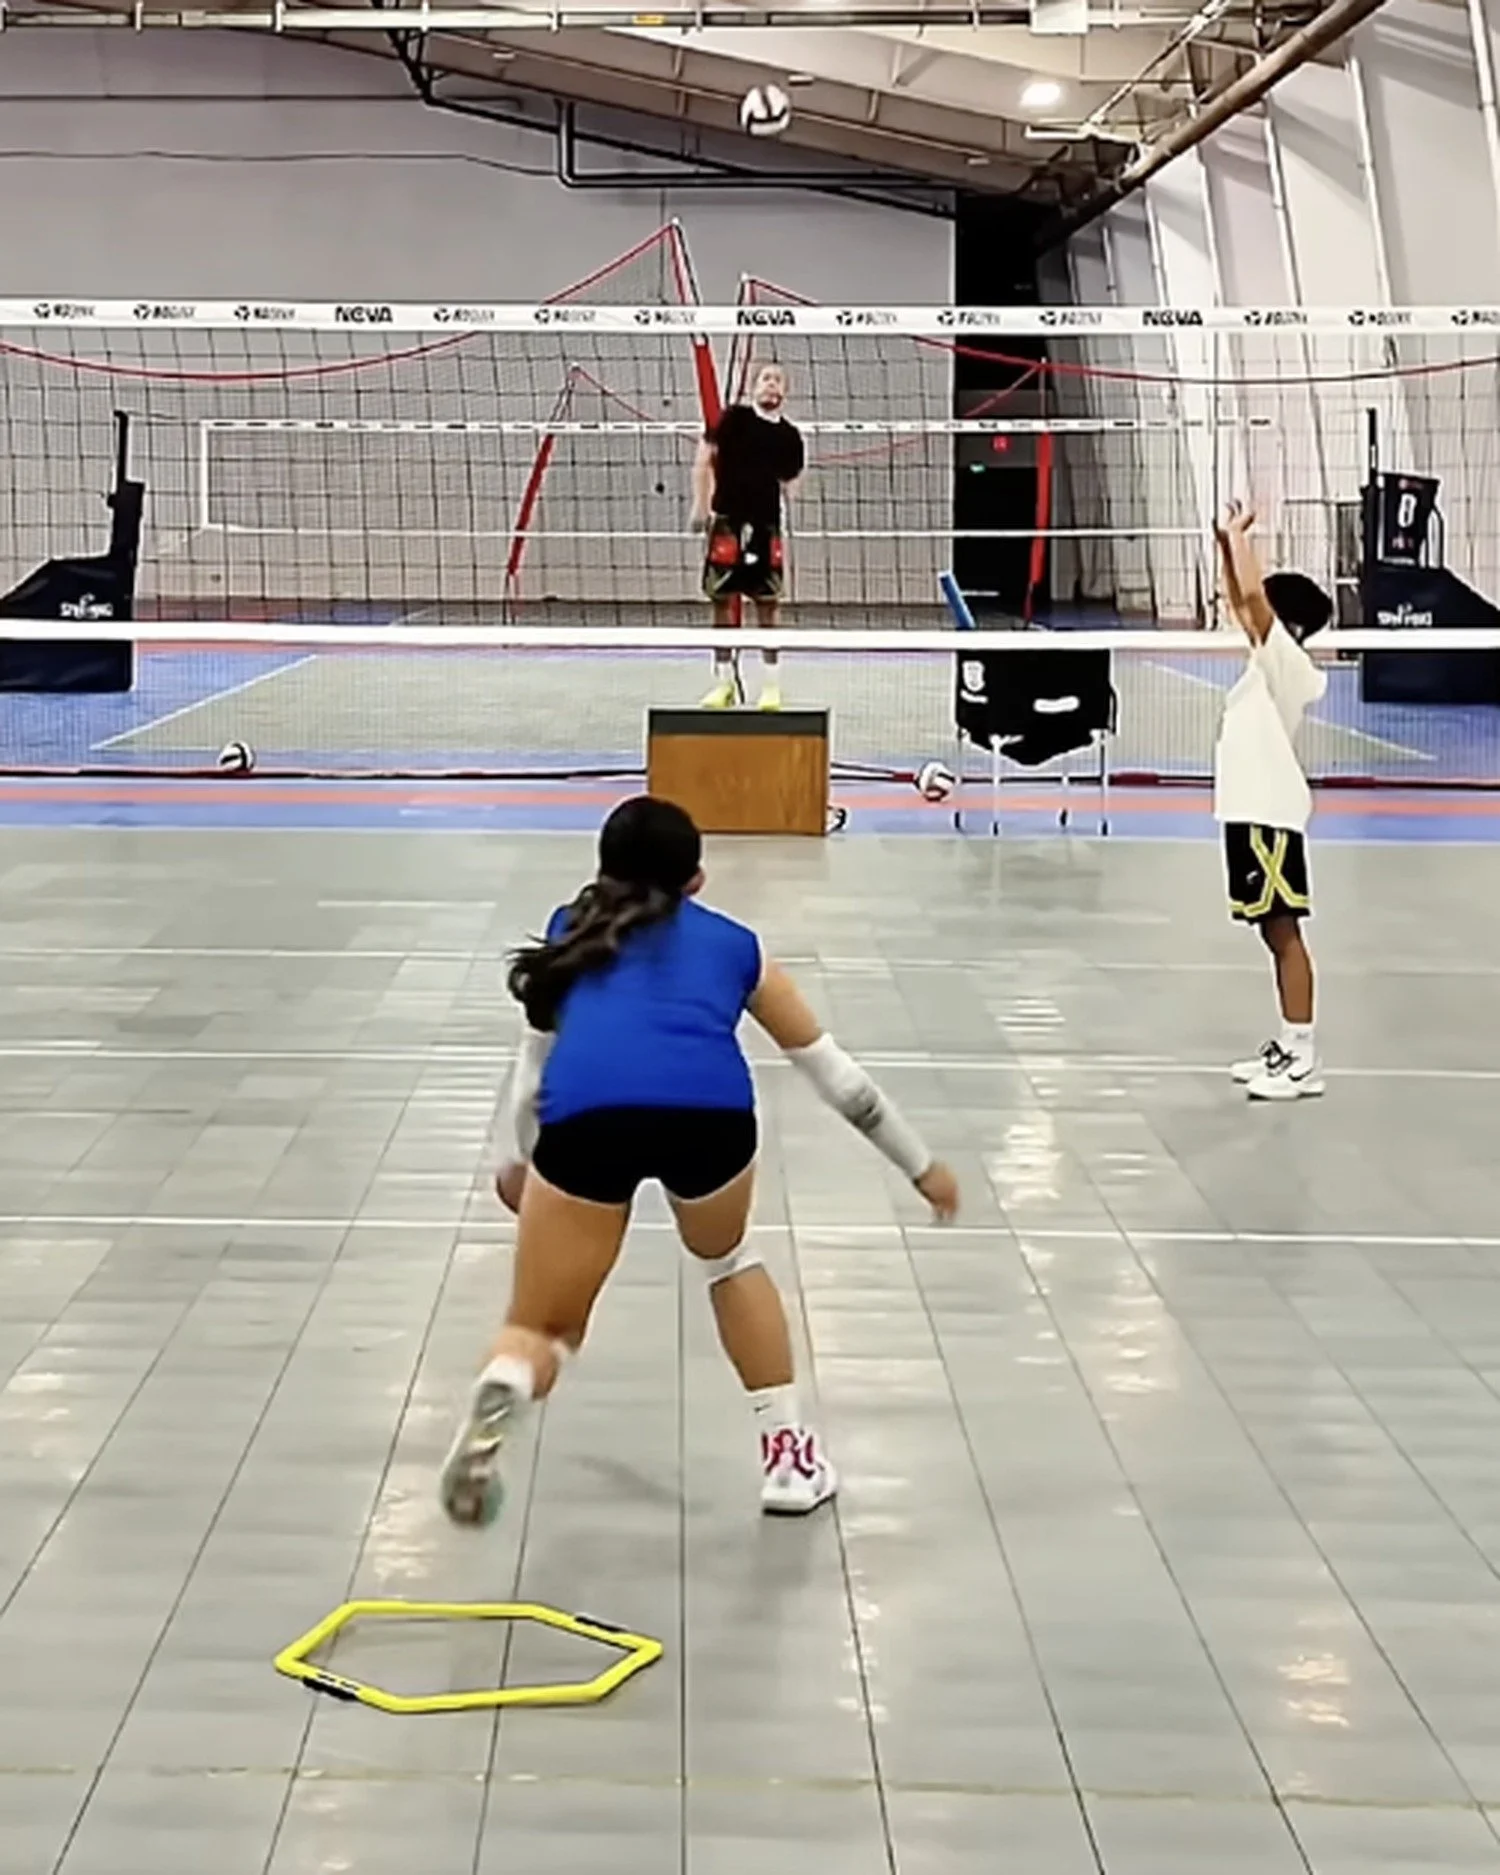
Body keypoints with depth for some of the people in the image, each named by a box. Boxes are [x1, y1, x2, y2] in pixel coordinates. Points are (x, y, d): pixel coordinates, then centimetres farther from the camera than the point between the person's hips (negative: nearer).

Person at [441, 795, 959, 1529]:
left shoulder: (570, 930, 32)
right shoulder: (734, 943, 31)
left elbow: (535, 1063, 38)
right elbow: (832, 1069, 38)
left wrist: (521, 1163, 57)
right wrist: (921, 1164, 49)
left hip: (586, 1112, -1)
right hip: (711, 1109, 1)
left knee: (538, 1330, 13)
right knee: (727, 1260, 33)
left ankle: (498, 1392, -21)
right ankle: (789, 1454, 31)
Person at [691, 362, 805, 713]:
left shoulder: (789, 436, 8)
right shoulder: (733, 418, 1)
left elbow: (789, 485, 15)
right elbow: (704, 458, 2)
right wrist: (700, 504, -3)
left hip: (766, 525, 1)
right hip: (727, 520, -1)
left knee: (767, 606, 1)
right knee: (723, 602, 3)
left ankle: (772, 685, 7)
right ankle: (723, 681, 12)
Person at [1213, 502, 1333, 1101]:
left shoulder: (1287, 661, -11)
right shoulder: (1272, 660, 13)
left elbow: (1253, 594, -22)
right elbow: (1241, 603, 25)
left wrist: (1241, 535, -11)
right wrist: (1227, 544, 17)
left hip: (1270, 815, -10)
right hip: (1252, 810, 10)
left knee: (1283, 930, -7)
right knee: (1275, 932, 12)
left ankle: (1304, 1059, -6)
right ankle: (1290, 1047, 18)